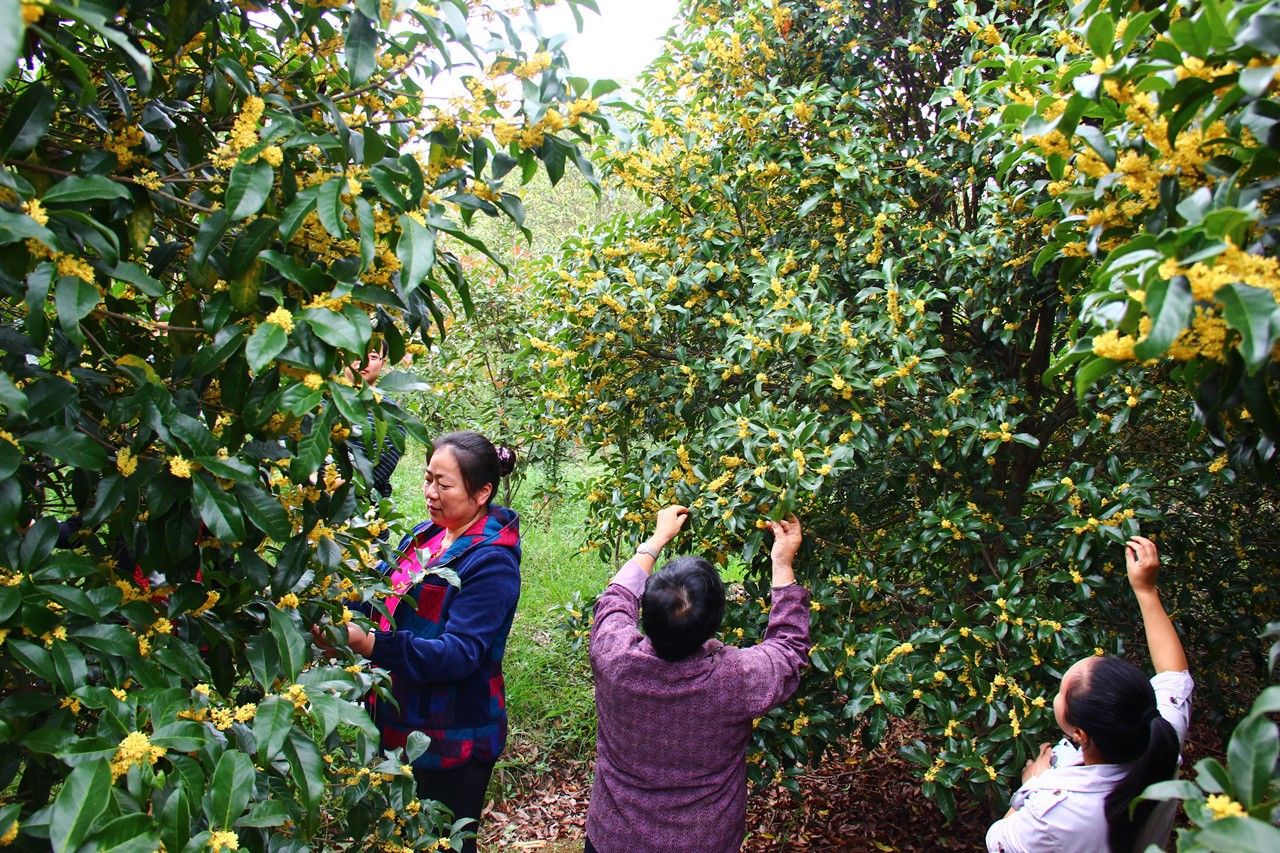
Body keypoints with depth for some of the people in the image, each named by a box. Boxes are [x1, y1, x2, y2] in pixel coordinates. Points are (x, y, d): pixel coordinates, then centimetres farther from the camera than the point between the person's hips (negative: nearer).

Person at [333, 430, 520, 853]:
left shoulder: (491, 562, -22)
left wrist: (369, 644, -38)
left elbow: (460, 653, -29)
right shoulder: (426, 535, 3)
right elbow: (387, 601, 16)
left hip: (453, 739, -8)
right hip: (402, 724, 8)